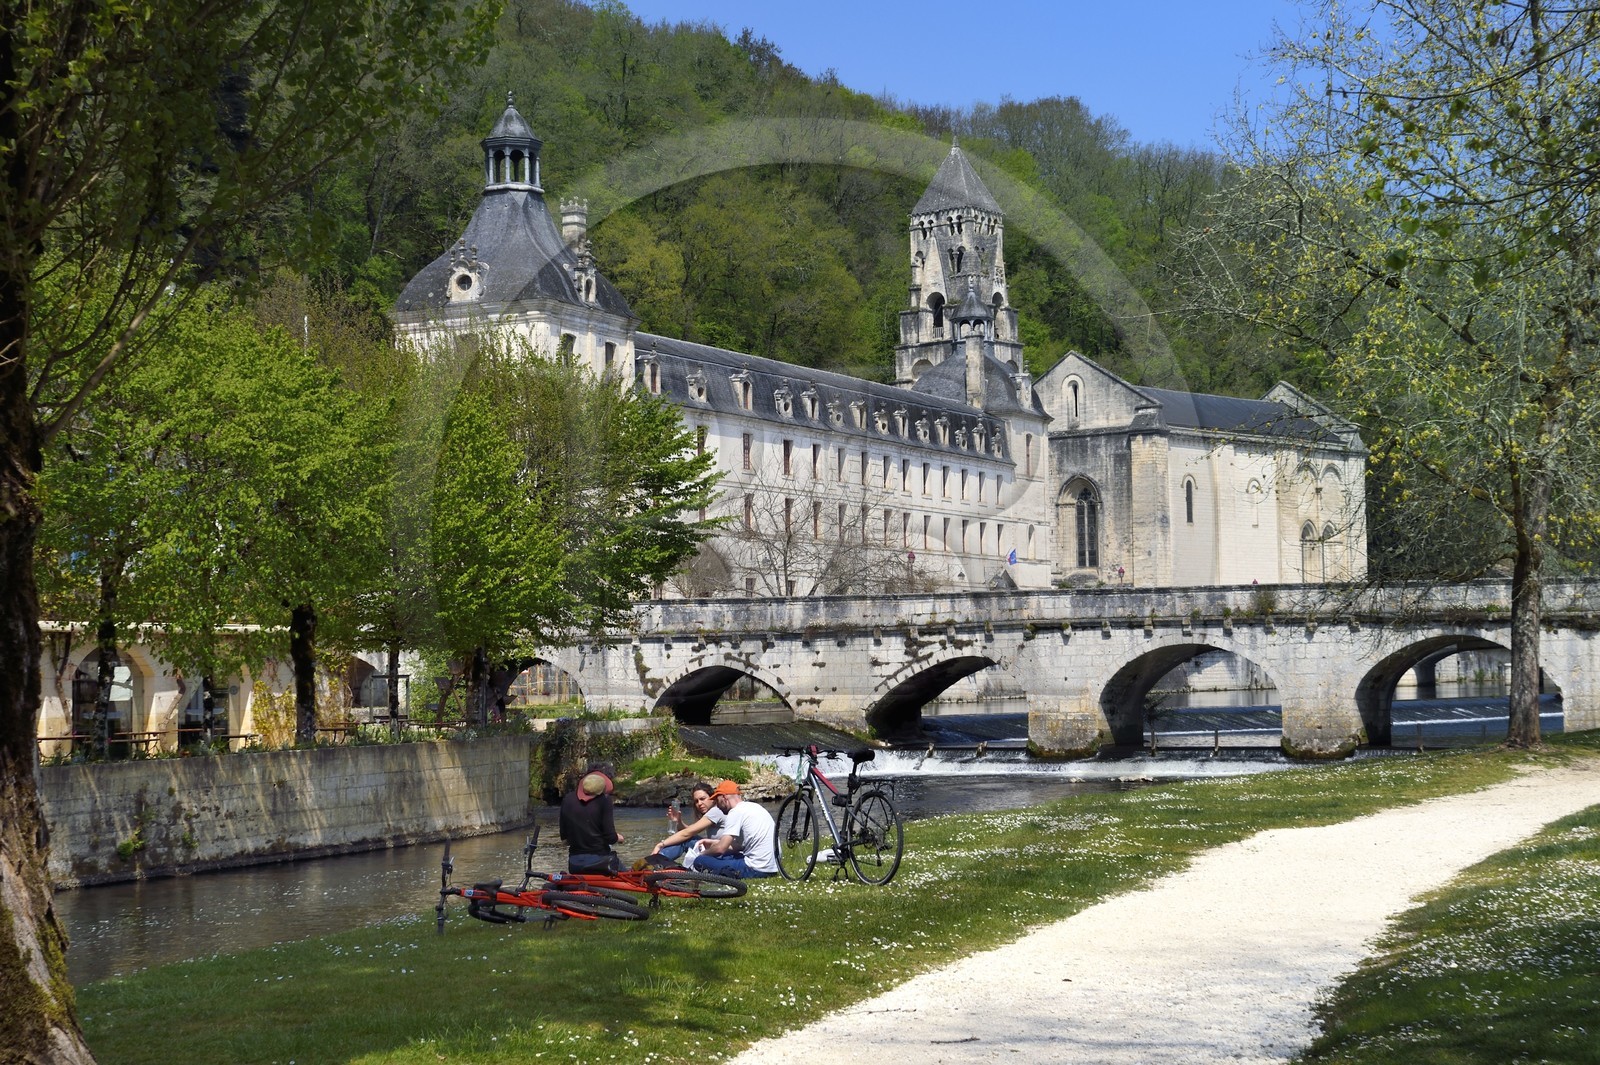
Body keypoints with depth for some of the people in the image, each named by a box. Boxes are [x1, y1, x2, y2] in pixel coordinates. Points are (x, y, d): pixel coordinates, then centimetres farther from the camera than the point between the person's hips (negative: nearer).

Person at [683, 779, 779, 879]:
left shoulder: (736, 812, -10)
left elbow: (720, 848, -13)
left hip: (756, 869, -9)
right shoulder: (754, 806, 16)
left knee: (700, 861, -7)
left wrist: (702, 853, 6)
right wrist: (715, 843, 22)